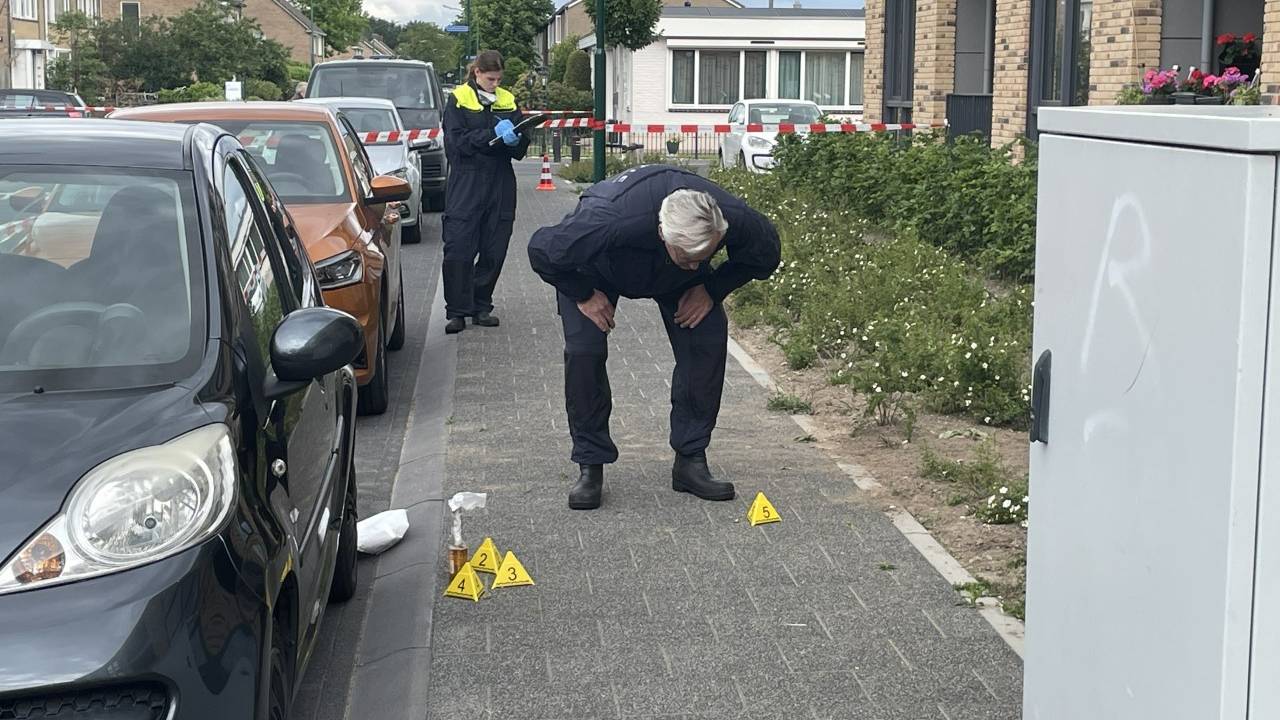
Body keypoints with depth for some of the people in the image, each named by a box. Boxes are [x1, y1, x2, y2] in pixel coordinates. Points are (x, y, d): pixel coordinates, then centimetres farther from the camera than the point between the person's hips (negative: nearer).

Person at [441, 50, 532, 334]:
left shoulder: (507, 101, 12)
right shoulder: (458, 100, 2)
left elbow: (521, 148, 8)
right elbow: (456, 142, -11)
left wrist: (515, 139, -15)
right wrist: (493, 134, -19)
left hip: (500, 186, 4)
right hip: (465, 185, -4)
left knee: (494, 251, 5)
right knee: (459, 250, -8)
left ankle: (481, 307, 16)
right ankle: (457, 311, -3)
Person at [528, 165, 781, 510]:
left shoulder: (735, 220, -37)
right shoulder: (606, 223, -48)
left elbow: (766, 253, -11)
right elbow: (542, 249, -30)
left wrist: (711, 289, -14)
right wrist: (583, 295, -23)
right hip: (596, 267, -3)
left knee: (707, 343, -12)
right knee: (583, 351, -18)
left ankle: (691, 460, 2)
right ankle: (591, 466, -3)